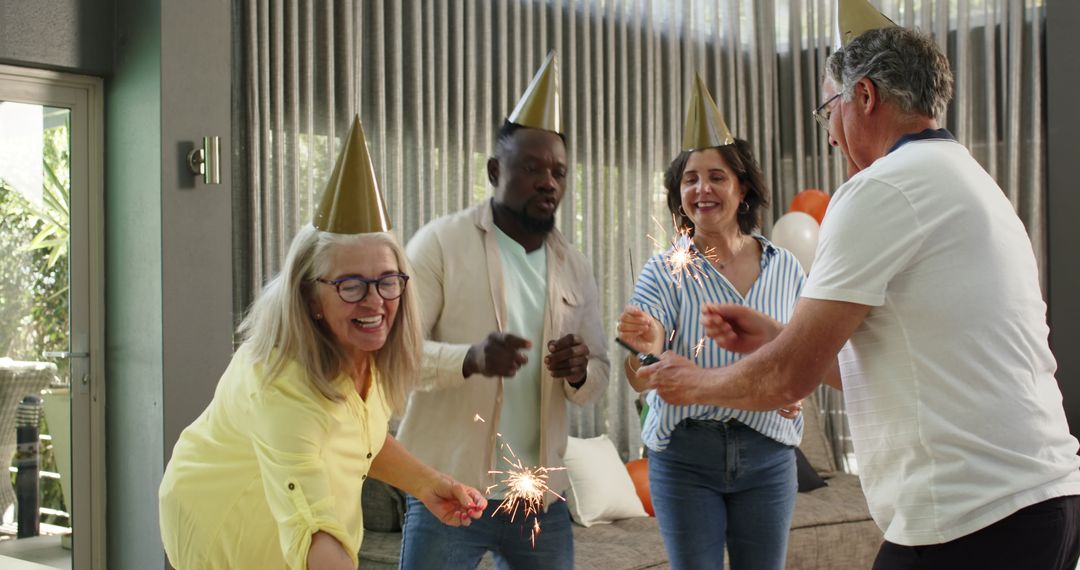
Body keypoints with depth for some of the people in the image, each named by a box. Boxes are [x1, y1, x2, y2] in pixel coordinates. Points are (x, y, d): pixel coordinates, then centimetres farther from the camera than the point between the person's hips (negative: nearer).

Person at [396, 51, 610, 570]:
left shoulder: (575, 267, 11)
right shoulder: (441, 242, -4)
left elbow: (599, 378, 12)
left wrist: (579, 373, -12)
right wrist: (469, 358, -29)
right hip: (448, 491, -4)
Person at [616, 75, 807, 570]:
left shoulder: (784, 267, 2)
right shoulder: (666, 270, -5)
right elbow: (641, 382, -15)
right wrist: (646, 348, -38)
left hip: (767, 455, 2)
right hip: (686, 455, -2)